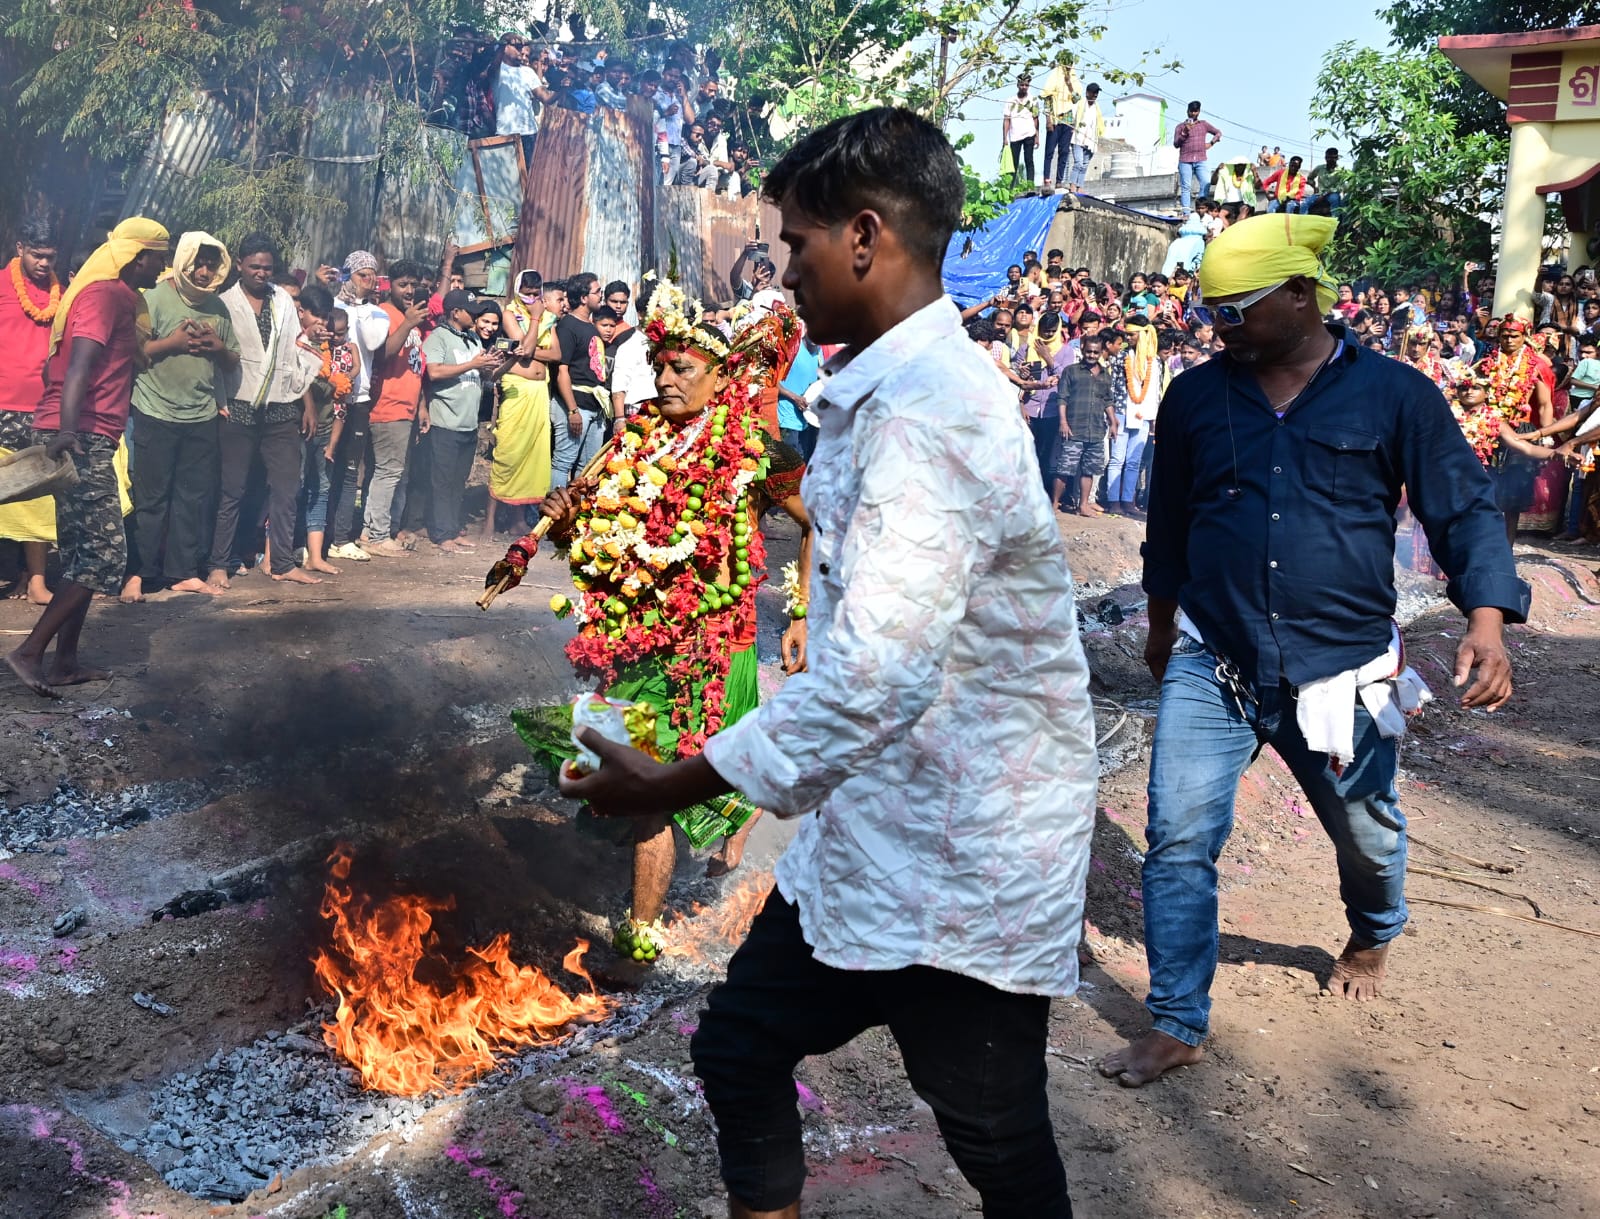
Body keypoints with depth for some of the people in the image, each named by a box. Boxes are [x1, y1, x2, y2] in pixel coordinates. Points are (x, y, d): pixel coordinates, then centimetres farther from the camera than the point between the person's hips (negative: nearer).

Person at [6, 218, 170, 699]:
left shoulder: (115, 296, 19)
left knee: (85, 552, 13)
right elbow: (79, 363, -25)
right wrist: (68, 429, -37)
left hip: (83, 439, 10)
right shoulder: (105, 294, -11)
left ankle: (66, 660, 16)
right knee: (104, 554, -10)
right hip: (81, 439, -10)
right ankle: (29, 651, -10)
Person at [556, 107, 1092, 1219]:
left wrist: (667, 788, -23)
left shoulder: (931, 417, -25)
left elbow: (870, 683, -32)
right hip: (869, 835, 10)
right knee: (739, 1051, 18)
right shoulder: (884, 392, 10)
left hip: (959, 867, -10)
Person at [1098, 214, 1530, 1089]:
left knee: (1366, 833, 19)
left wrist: (1486, 622, -20)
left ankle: (1373, 936, 53)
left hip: (1343, 670, -1)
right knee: (1179, 839, -7)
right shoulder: (1196, 396, 2)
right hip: (1211, 663, 1)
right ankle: (1176, 1025, 8)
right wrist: (1162, 627, 23)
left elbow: (1464, 514, -4)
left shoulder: (1394, 394, -6)